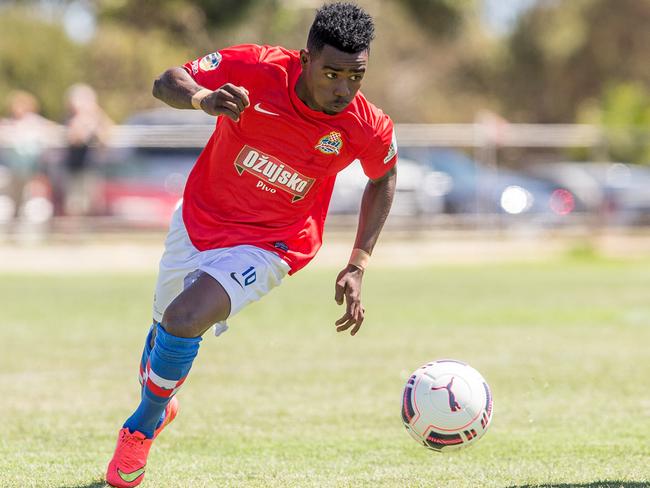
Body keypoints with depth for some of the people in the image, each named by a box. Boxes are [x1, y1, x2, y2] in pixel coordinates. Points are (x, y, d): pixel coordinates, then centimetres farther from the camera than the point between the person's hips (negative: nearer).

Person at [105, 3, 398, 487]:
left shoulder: (369, 129, -22)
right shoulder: (255, 70, -26)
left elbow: (383, 178, 0)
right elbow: (166, 82, -15)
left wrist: (358, 266, -4)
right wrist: (200, 97, -39)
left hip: (269, 244, -2)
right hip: (199, 218, 2)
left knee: (185, 320, -25)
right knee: (165, 327, 20)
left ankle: (141, 428, 1)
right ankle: (157, 404, 55)